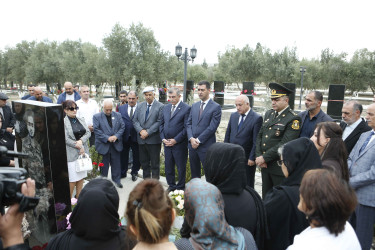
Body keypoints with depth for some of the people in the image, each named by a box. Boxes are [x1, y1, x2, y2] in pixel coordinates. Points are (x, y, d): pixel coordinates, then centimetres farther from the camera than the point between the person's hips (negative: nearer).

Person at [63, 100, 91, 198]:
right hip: (71, 153, -6)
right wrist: (78, 146, -12)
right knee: (72, 179, -3)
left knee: (81, 176, 12)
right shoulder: (63, 122, -10)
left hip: (83, 152, 6)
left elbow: (88, 132, 5)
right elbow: (66, 139, -15)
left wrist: (81, 141, -12)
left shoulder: (81, 120, 11)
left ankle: (79, 197, 25)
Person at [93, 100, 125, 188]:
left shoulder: (118, 115, 7)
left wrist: (116, 136, -12)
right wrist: (107, 138, -18)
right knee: (104, 164, 9)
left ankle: (117, 180, 24)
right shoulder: (96, 117, -3)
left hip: (116, 144, 3)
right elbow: (96, 130, -10)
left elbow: (122, 127, 3)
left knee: (116, 163, 10)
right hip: (103, 145, -2)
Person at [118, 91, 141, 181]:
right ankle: (122, 173, 31)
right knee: (123, 156, 14)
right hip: (124, 137, 3)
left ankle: (134, 173, 29)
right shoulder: (121, 108, 9)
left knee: (136, 156, 10)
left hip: (136, 136, -3)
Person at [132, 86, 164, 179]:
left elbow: (159, 122, -12)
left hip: (154, 139, -4)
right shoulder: (140, 106, 11)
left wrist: (148, 132, -16)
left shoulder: (160, 106, -4)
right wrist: (141, 131, -11)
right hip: (142, 139, 5)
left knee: (155, 163, 4)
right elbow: (135, 120, 6)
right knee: (144, 162, 13)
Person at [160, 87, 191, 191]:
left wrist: (175, 140, -14)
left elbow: (186, 127, -13)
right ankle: (171, 186, 31)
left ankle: (180, 188, 23)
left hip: (179, 144, -5)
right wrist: (163, 138, 1)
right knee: (168, 167, 14)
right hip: (167, 143, 6)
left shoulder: (186, 108, -9)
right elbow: (162, 124, 14)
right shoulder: (166, 108, 11)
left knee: (181, 168, 7)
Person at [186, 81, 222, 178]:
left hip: (206, 146, -5)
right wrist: (191, 138, -6)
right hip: (192, 144, 6)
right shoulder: (194, 106, 13)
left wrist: (198, 140, -13)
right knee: (194, 172, 14)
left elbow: (212, 127, -12)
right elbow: (188, 123, 10)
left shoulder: (216, 107, -5)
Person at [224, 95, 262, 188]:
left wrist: (252, 158, -13)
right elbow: (228, 134, 12)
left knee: (247, 184, 10)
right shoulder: (233, 115, 7)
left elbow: (256, 141, -12)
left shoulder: (257, 118, -10)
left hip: (246, 158, -5)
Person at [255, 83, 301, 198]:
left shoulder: (293, 119, -13)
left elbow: (285, 144, -20)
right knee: (266, 197, 18)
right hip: (265, 165, 6)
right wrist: (258, 157, -2)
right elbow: (259, 136, 10)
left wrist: (264, 158, -17)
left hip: (280, 167, -6)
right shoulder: (269, 114, 10)